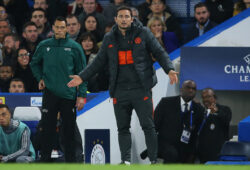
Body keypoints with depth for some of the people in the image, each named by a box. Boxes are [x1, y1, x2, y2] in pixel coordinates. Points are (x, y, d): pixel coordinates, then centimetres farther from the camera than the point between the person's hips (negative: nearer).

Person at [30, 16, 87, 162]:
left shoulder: (74, 47, 0)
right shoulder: (44, 46, 5)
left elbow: (82, 72, 1)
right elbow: (35, 63, 22)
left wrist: (81, 95, -5)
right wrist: (40, 78, 4)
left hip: (68, 94, -1)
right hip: (50, 93, 1)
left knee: (69, 131, 2)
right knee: (47, 129, 1)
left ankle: (71, 161, 7)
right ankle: (45, 159, 7)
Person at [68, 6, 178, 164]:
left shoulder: (143, 33, 2)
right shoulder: (110, 38, 11)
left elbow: (160, 53, 3)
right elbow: (99, 61, 19)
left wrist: (169, 69, -13)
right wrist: (82, 77, 13)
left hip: (141, 88, -3)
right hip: (120, 90, 3)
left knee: (148, 126, -4)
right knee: (123, 128, 2)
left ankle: (154, 160, 0)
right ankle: (126, 160, 4)